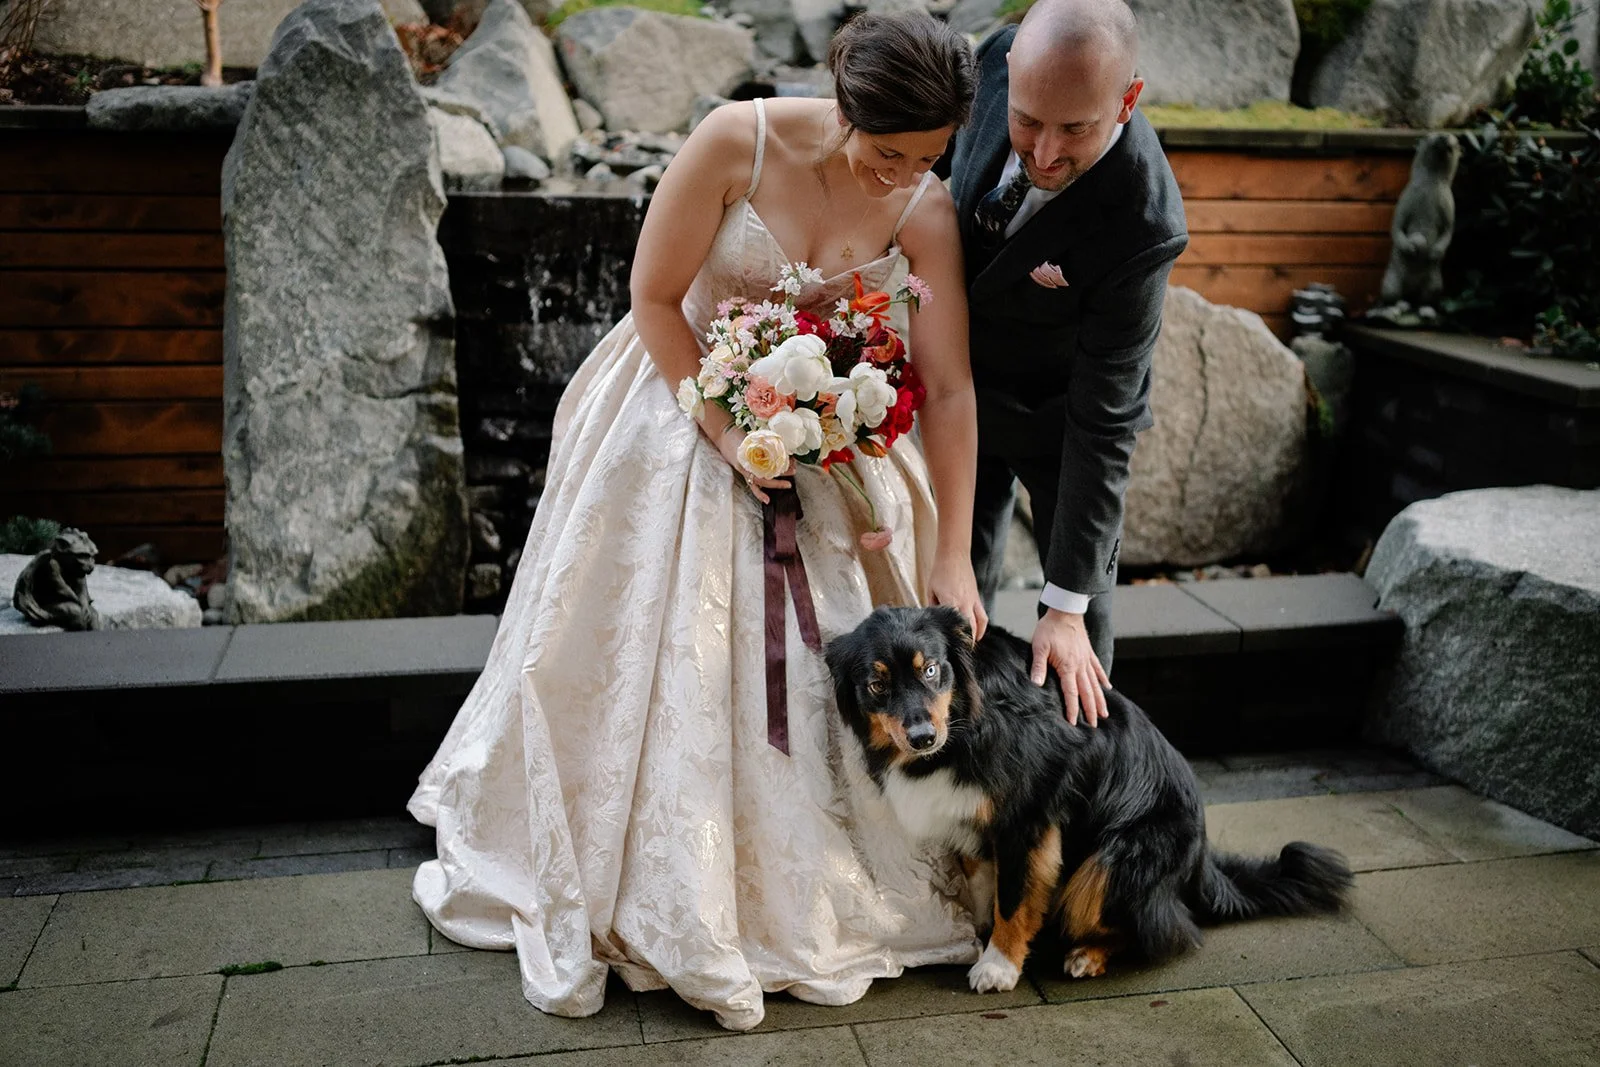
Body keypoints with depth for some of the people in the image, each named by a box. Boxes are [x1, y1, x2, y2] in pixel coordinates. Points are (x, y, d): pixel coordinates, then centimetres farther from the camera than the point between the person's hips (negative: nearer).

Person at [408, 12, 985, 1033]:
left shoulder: (926, 210, -16)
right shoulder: (739, 141, -23)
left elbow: (950, 388, -14)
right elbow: (655, 298, -15)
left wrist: (952, 557, -14)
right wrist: (723, 431, -20)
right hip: (685, 399, -1)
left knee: (812, 661, 5)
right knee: (646, 659, 6)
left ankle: (798, 894, 27)